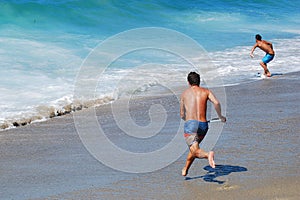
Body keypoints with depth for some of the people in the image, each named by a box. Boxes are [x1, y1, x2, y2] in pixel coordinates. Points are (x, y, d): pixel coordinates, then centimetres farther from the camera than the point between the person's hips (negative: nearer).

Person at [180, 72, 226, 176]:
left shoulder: (185, 93, 16)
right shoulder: (205, 91, 15)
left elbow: (182, 115, 21)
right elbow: (216, 103, -5)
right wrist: (220, 116, 10)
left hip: (190, 124, -3)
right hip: (203, 125, 3)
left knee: (195, 151, -15)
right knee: (194, 147, 27)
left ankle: (208, 155, -46)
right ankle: (185, 170, 36)